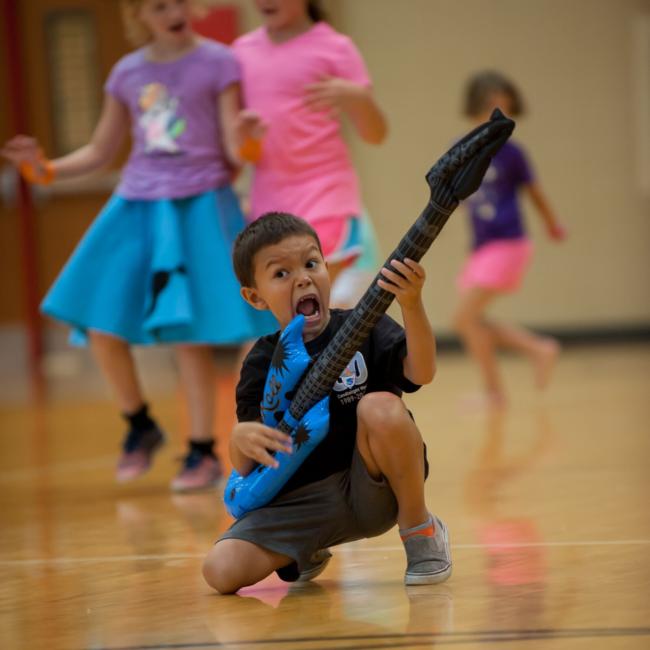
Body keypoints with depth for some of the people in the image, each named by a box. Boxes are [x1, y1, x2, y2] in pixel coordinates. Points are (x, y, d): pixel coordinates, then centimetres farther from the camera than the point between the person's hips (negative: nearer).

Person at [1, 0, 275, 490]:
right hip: (137, 208, 4)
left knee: (189, 336, -7)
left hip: (198, 208, -4)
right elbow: (101, 151, 18)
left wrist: (247, 139, -27)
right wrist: (47, 169, 3)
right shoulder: (128, 73, 10)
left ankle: (204, 451, 9)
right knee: (102, 330, -2)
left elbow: (236, 151, -4)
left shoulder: (218, 62, -2)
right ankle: (140, 427, 22)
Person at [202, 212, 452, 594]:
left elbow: (421, 373, -22)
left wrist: (412, 305, -38)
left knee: (380, 407, -32)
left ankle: (421, 529, -8)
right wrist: (242, 440, -28)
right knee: (222, 571, -19)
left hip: (374, 490, -2)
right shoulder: (264, 364, 2)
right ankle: (306, 553, 16)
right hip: (303, 501, 2)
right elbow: (244, 468, -3)